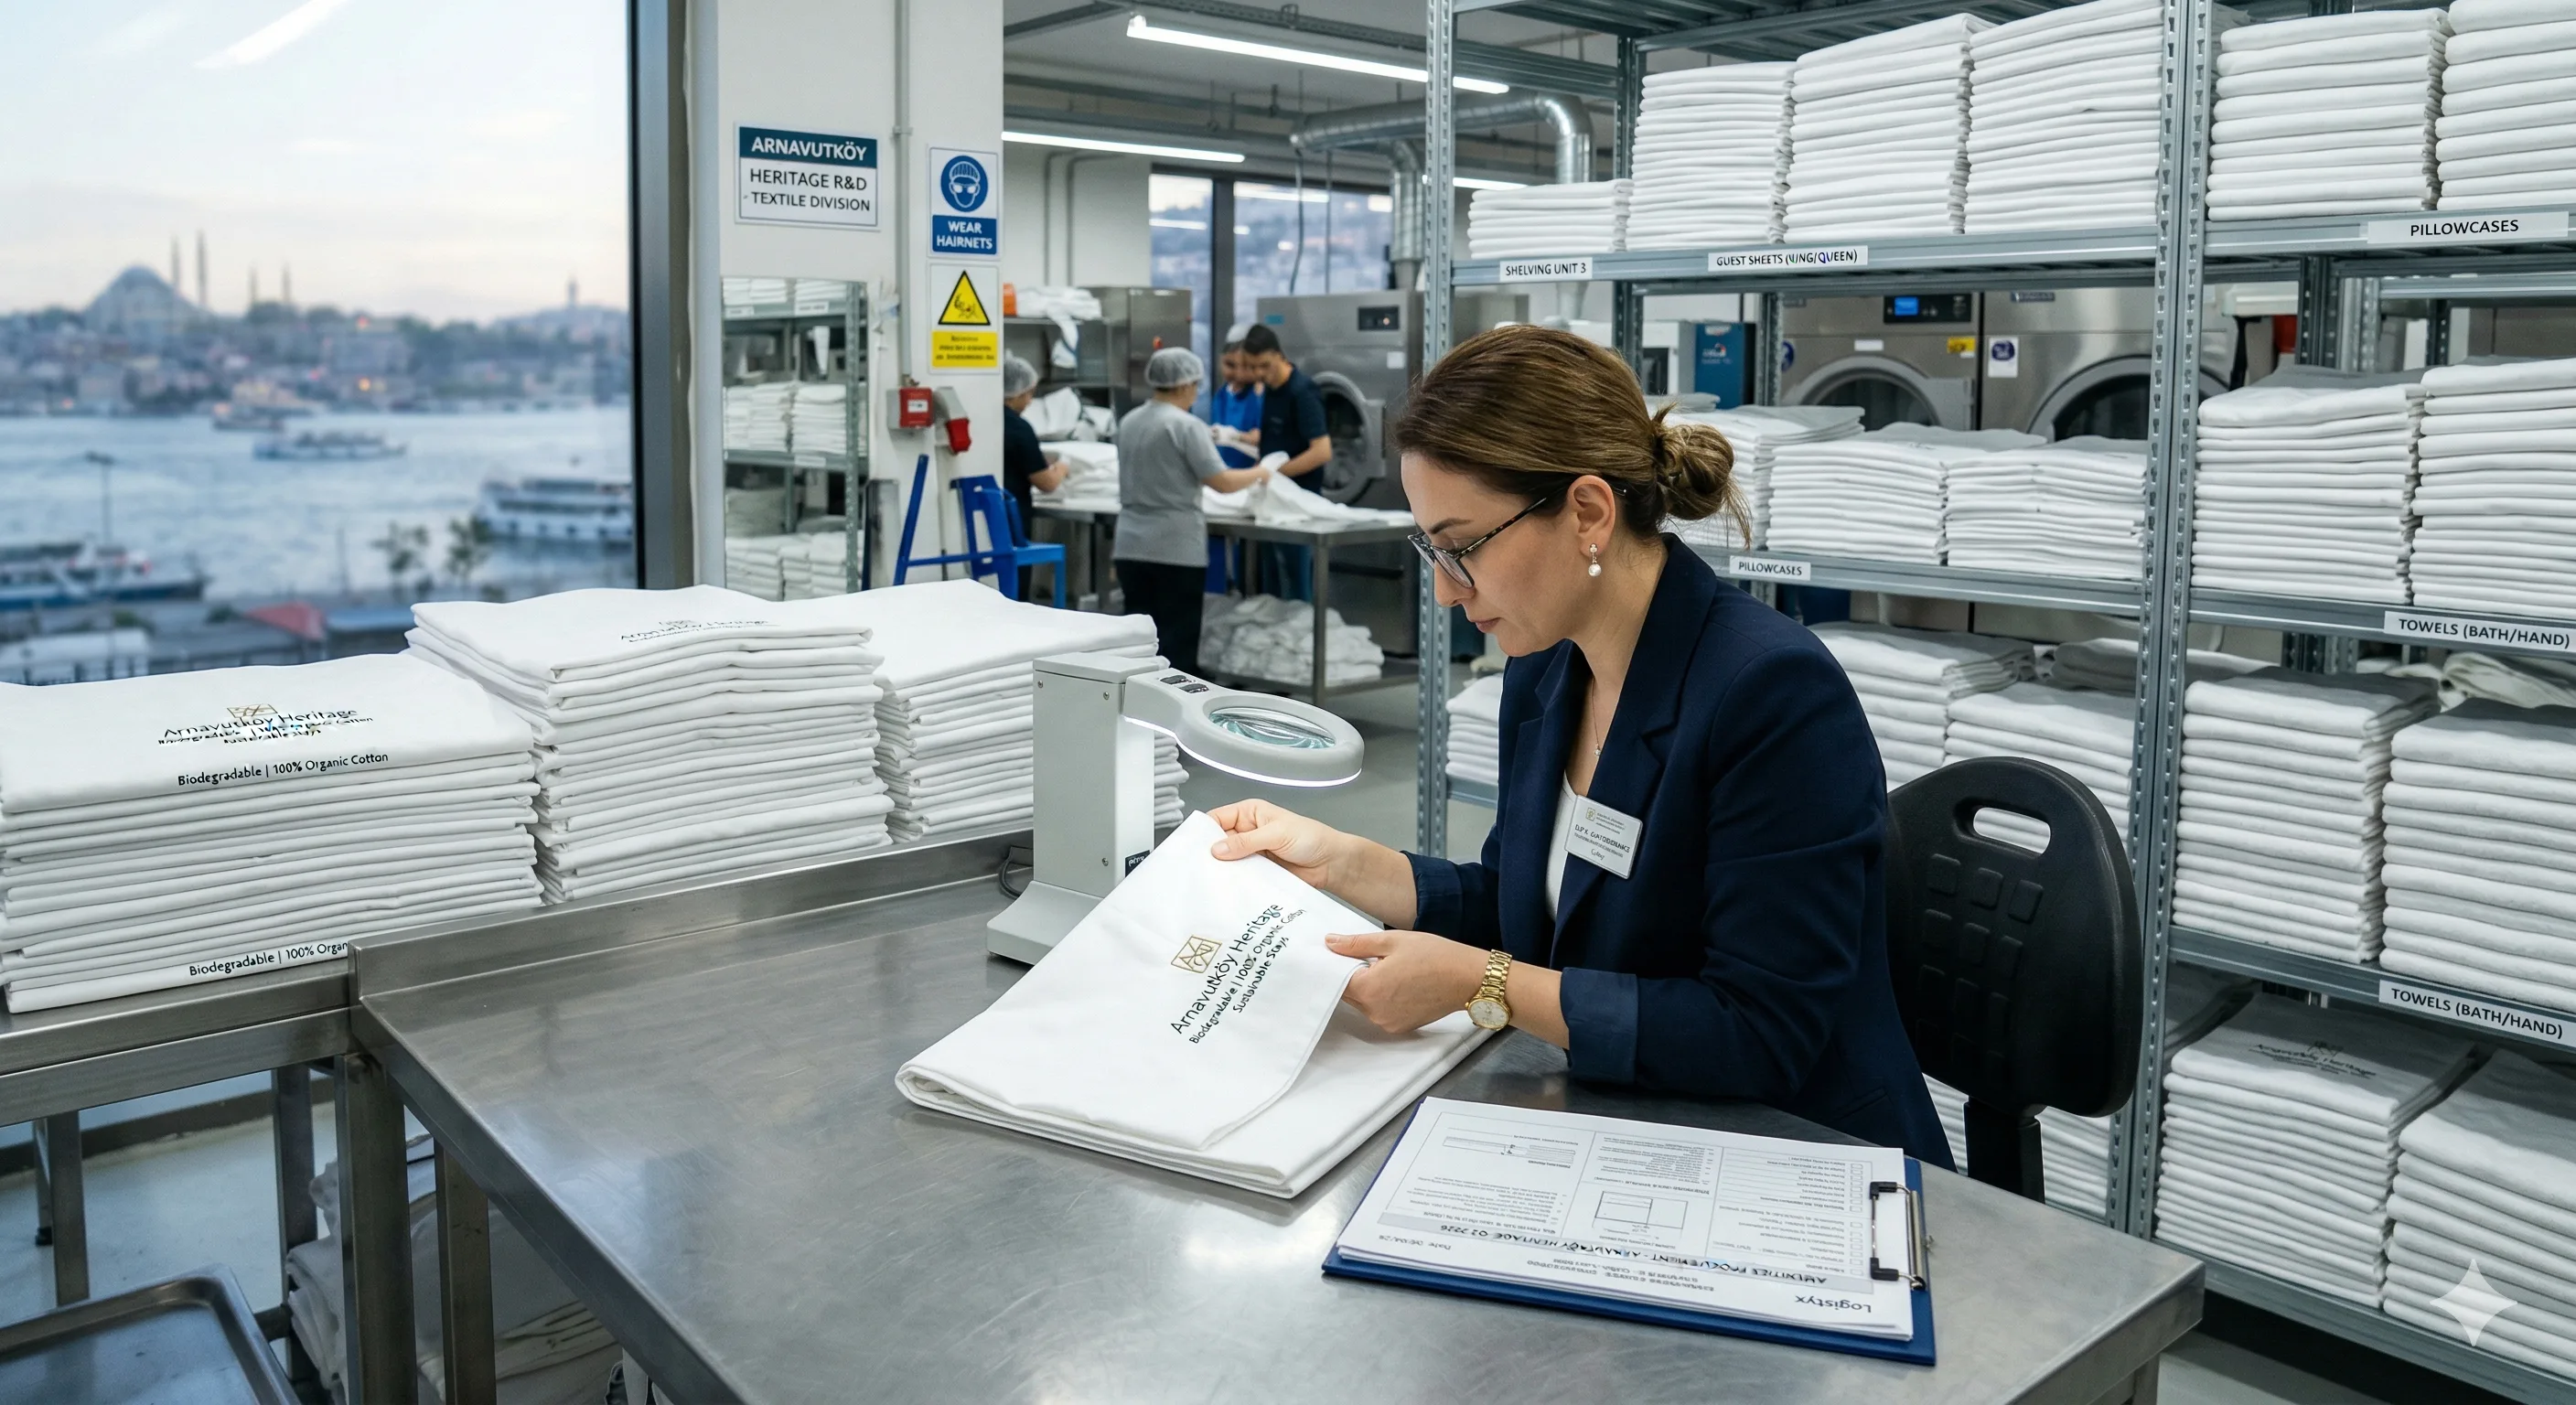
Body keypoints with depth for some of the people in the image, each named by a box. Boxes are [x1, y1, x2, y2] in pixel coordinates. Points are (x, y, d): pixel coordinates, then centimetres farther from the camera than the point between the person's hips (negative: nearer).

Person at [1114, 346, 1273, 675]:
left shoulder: (1129, 422, 10)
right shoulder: (1186, 425, -13)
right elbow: (1221, 482, -16)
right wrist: (1258, 474, 0)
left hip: (1132, 545, 7)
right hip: (1175, 548, -7)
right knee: (1177, 637, 2)